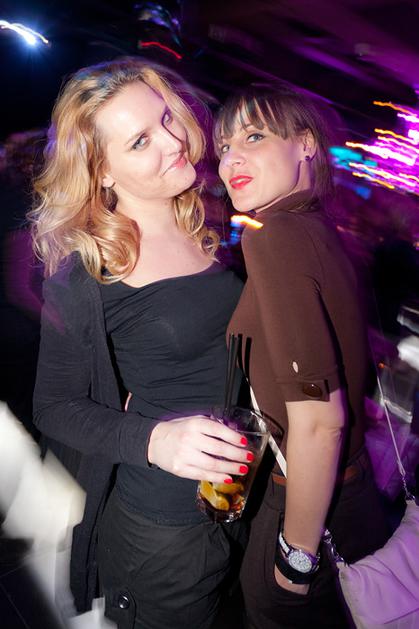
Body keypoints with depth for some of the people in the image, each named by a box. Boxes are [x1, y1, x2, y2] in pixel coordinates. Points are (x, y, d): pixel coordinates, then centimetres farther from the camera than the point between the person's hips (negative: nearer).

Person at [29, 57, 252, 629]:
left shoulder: (205, 227, -2)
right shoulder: (84, 274, -21)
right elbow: (56, 408, -14)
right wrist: (154, 439, -30)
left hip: (243, 491, 6)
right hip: (164, 523, -5)